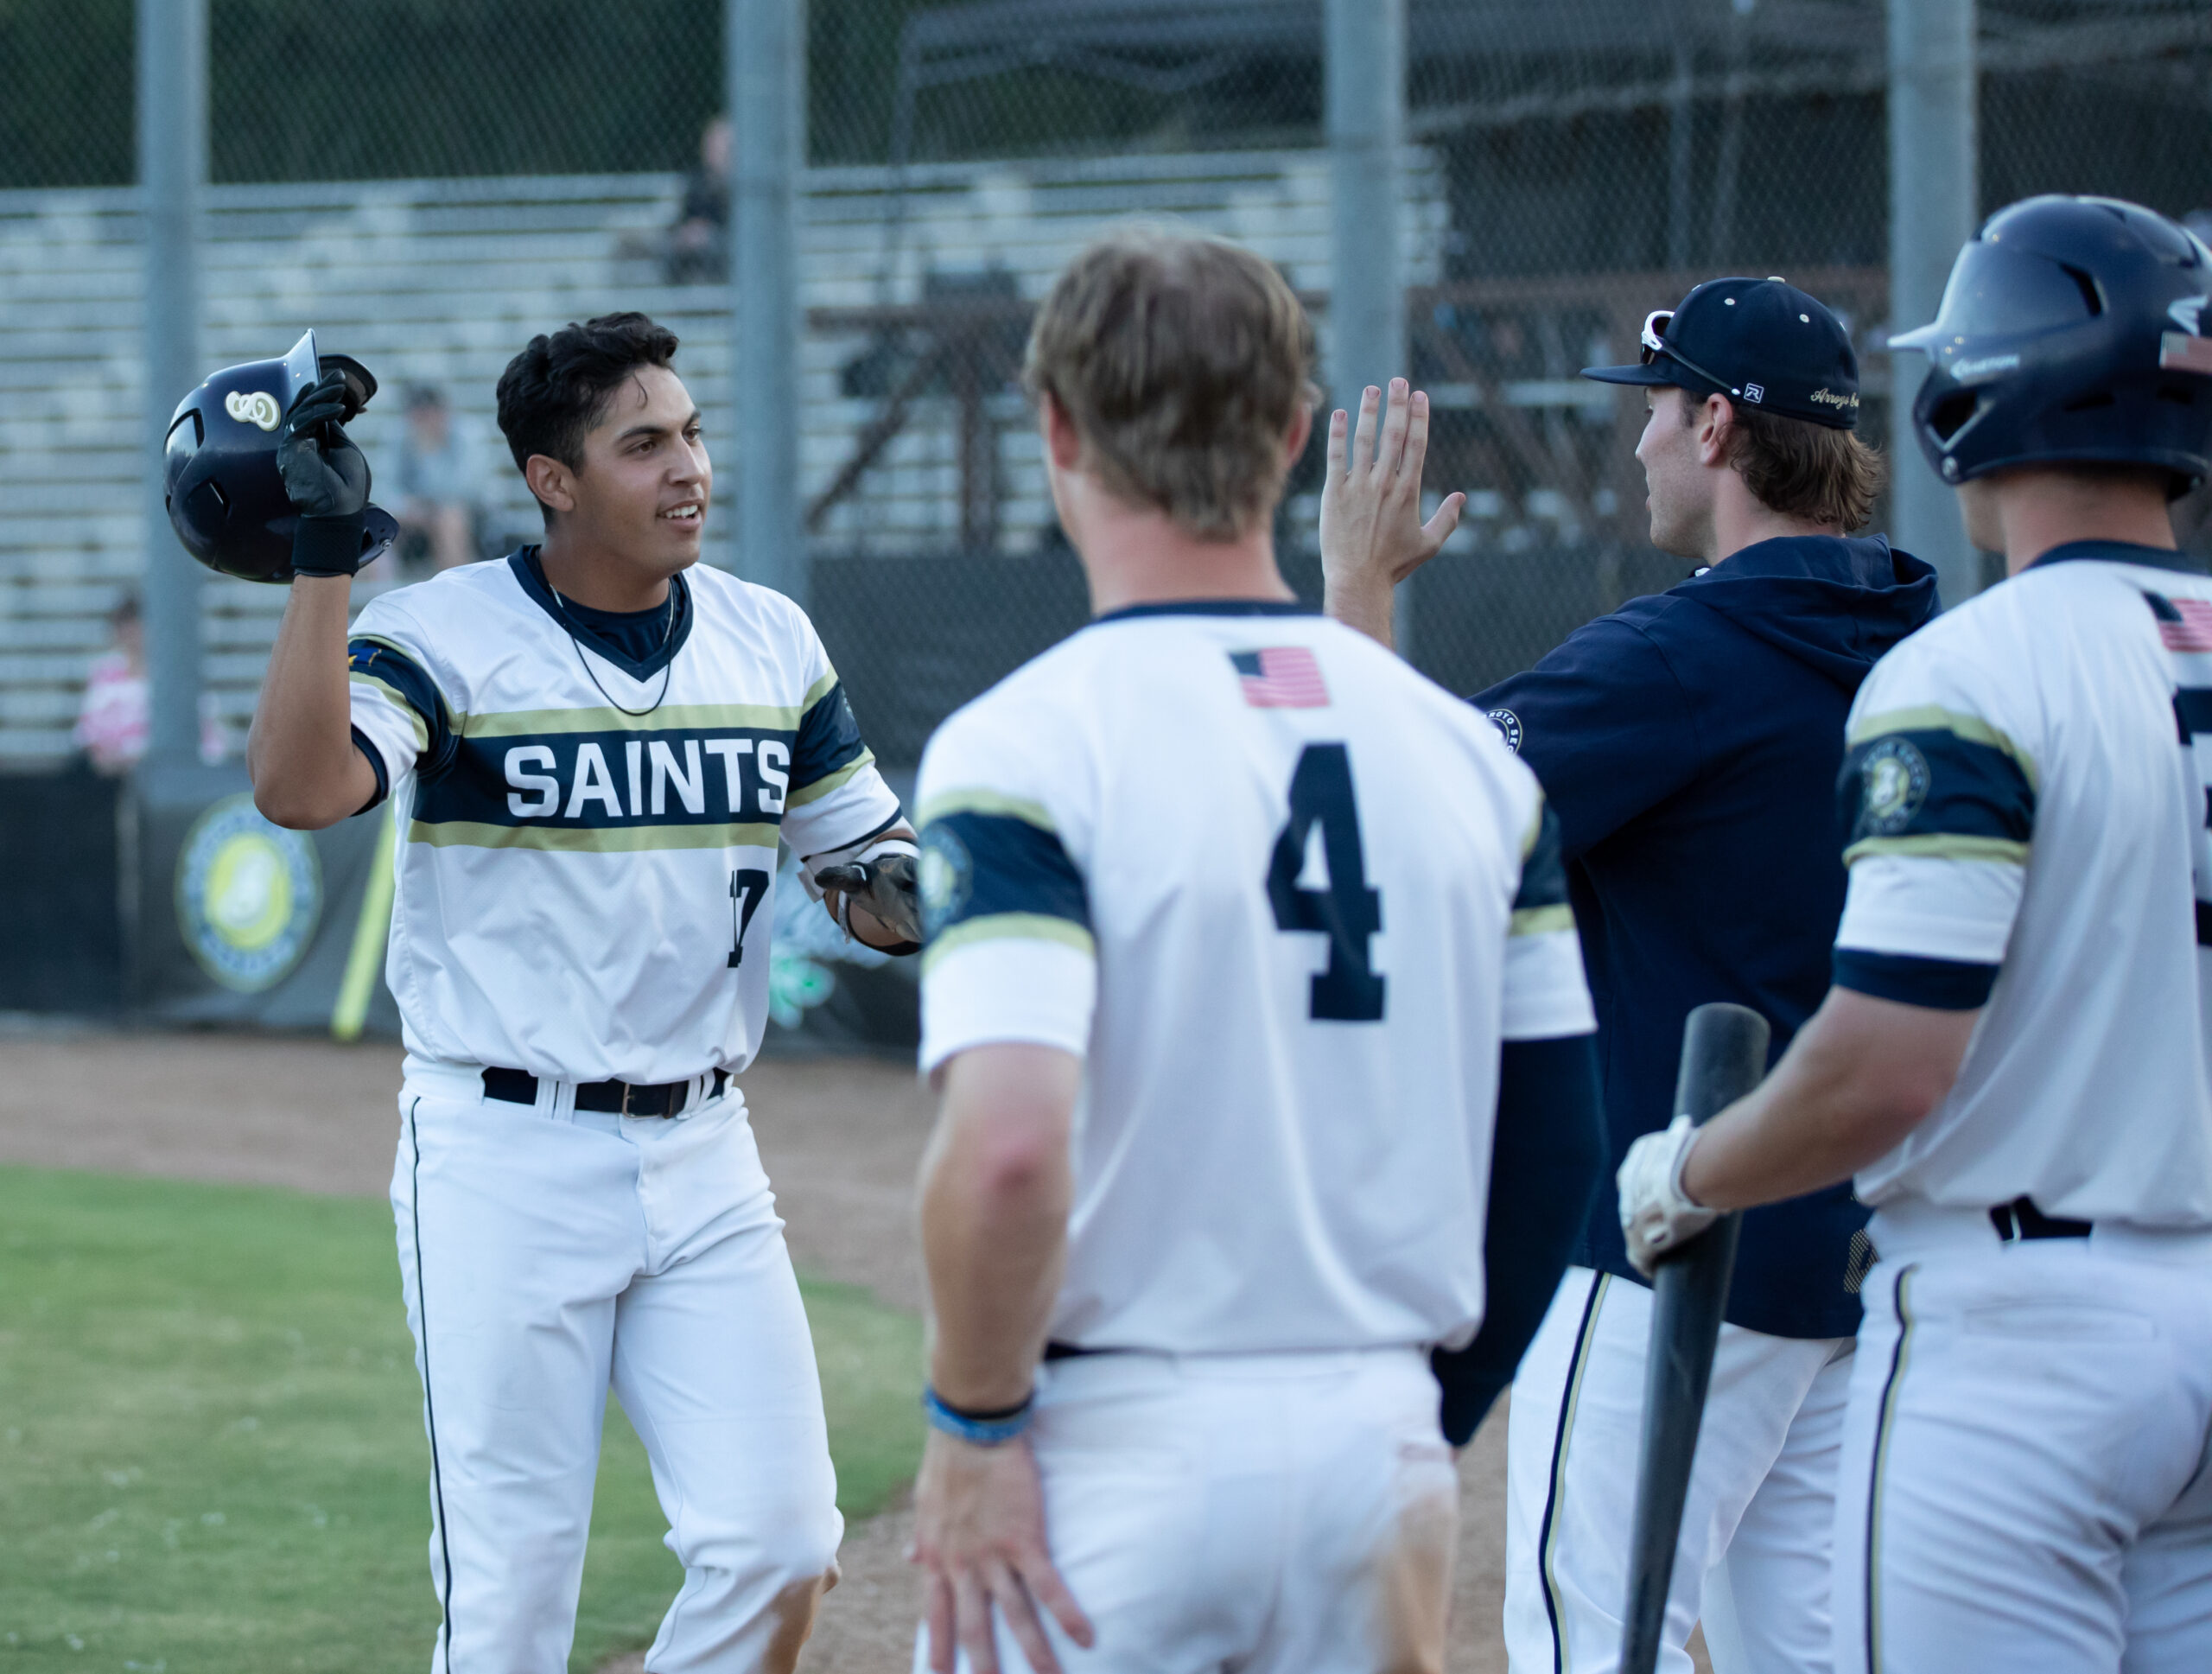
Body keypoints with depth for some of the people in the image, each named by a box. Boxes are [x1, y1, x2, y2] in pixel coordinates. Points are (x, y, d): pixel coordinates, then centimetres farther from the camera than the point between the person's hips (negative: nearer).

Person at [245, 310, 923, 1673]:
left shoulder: (772, 643, 6)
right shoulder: (440, 637, -8)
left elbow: (873, 879, 13)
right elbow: (300, 790, -26)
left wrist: (905, 888, -10)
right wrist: (327, 555, -31)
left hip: (703, 1161, 4)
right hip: (503, 1161, -4)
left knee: (779, 1542, -4)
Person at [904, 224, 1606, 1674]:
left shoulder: (1028, 745, -11)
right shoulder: (1465, 749, 6)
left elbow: (1006, 1144, -23)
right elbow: (1560, 1149, 10)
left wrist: (972, 1423, -10)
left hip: (1116, 1445, -5)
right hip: (1379, 1439, 5)